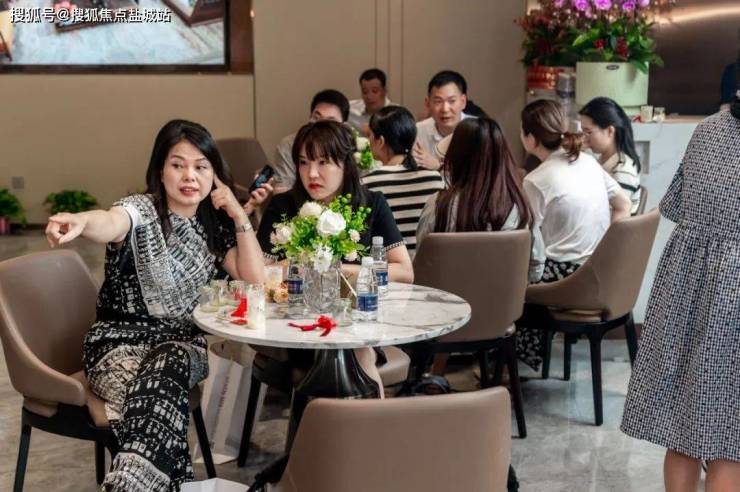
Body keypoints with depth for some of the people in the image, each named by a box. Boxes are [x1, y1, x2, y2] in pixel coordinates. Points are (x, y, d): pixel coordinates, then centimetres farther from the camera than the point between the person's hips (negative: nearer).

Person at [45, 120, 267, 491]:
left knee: (166, 367, -35)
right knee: (159, 392, -38)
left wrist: (239, 214, -2)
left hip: (186, 341, 3)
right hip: (122, 339, -3)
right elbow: (111, 223, -33)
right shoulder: (141, 211, -7)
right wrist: (79, 221, -59)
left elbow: (254, 277, 4)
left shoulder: (213, 223, 10)